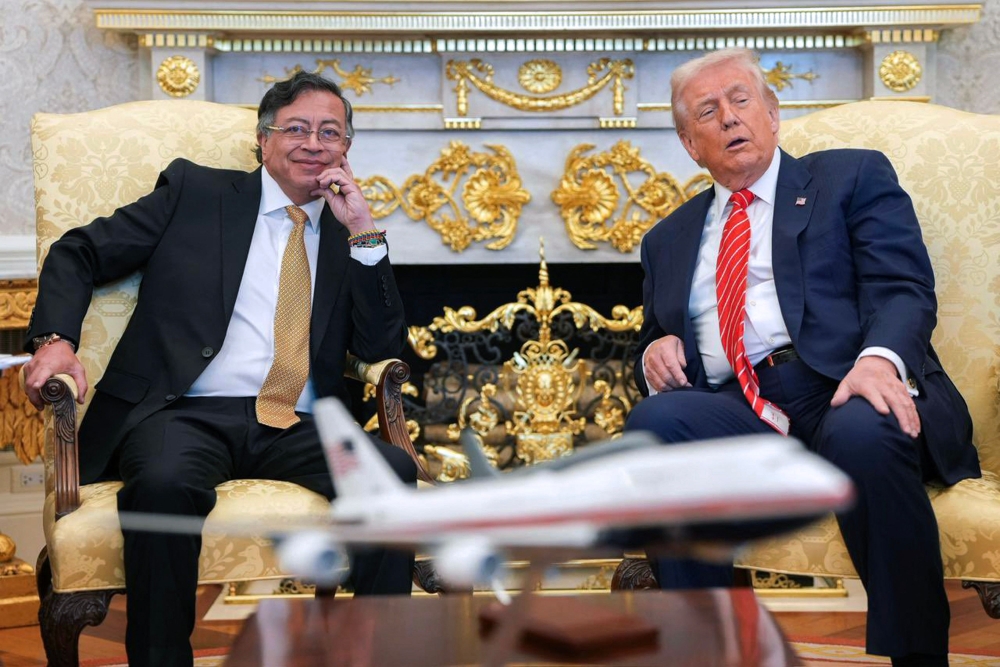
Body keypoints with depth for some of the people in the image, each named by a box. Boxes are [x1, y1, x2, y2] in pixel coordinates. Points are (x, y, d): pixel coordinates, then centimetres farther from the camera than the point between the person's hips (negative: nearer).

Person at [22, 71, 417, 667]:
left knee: (394, 470, -29)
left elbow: (383, 349, 10)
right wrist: (55, 339, -5)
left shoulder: (350, 234, 21)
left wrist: (364, 234, 3)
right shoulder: (195, 191, 15)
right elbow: (78, 254, 14)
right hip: (187, 415, -2)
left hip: (298, 432, 2)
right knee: (164, 483, -37)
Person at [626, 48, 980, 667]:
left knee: (863, 434, -38)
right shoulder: (669, 239, 28)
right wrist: (654, 353, 3)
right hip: (736, 411, 3)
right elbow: (657, 338, 30)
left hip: (845, 392, -3)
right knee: (656, 420, -30)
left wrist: (881, 357, -22)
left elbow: (903, 287, 1)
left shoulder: (853, 177, 16)